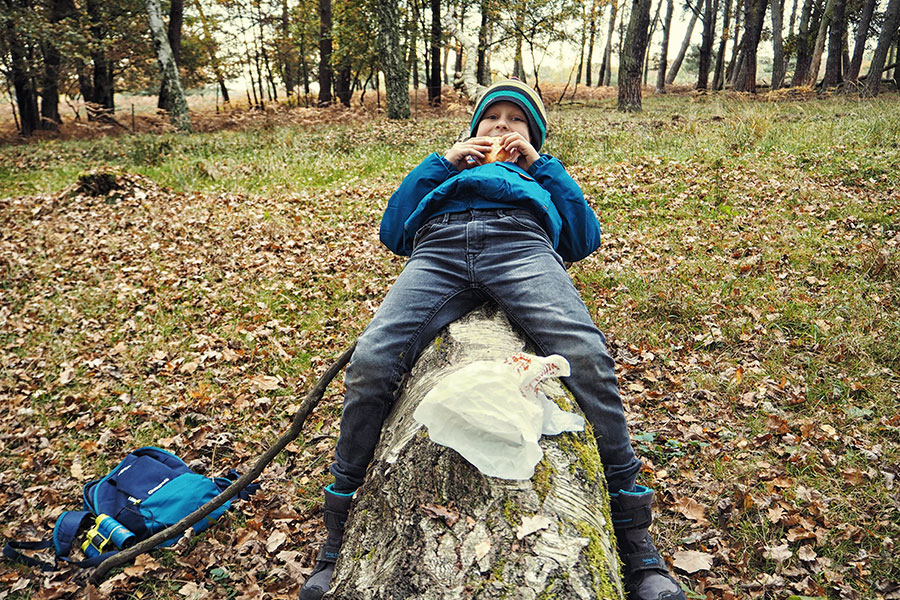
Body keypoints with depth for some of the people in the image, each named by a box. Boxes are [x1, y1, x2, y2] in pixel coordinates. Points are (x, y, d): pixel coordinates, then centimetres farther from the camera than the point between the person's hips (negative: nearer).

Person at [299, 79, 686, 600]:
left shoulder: (541, 178, 41)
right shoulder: (445, 173, 43)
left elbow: (586, 237, 20)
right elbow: (392, 231, 25)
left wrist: (540, 164, 19)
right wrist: (443, 162, 20)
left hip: (521, 243, 0)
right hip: (437, 249, 1)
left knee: (588, 357, -31)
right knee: (369, 364, -27)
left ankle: (638, 543, -21)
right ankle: (338, 544, -12)